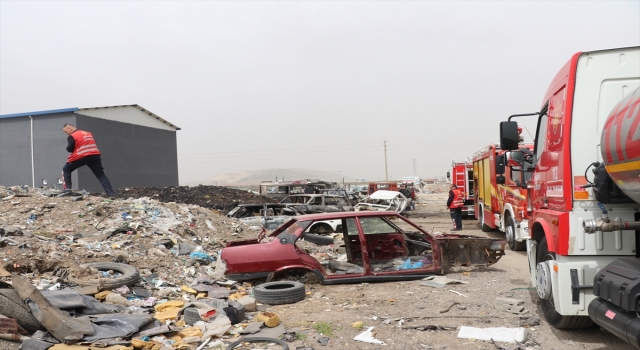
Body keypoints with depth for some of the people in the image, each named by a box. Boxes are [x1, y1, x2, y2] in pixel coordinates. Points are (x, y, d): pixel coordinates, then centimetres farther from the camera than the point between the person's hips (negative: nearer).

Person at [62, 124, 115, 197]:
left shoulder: (72, 136, 1)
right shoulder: (88, 133, 20)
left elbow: (69, 149, 0)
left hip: (81, 157, -5)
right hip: (95, 155, 5)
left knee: (66, 170, 17)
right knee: (101, 175, 5)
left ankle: (67, 189, 5)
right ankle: (111, 194, -8)